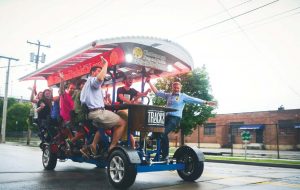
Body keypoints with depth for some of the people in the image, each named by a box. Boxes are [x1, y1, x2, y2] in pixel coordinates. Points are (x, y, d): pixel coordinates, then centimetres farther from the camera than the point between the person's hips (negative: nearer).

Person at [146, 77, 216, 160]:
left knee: (163, 133, -21)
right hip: (167, 117, 6)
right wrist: (149, 82, 19)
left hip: (175, 118, -6)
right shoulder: (168, 95, 17)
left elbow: (194, 100, -1)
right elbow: (157, 92, 20)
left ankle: (165, 155, -10)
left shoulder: (183, 96, 6)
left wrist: (206, 102, -10)